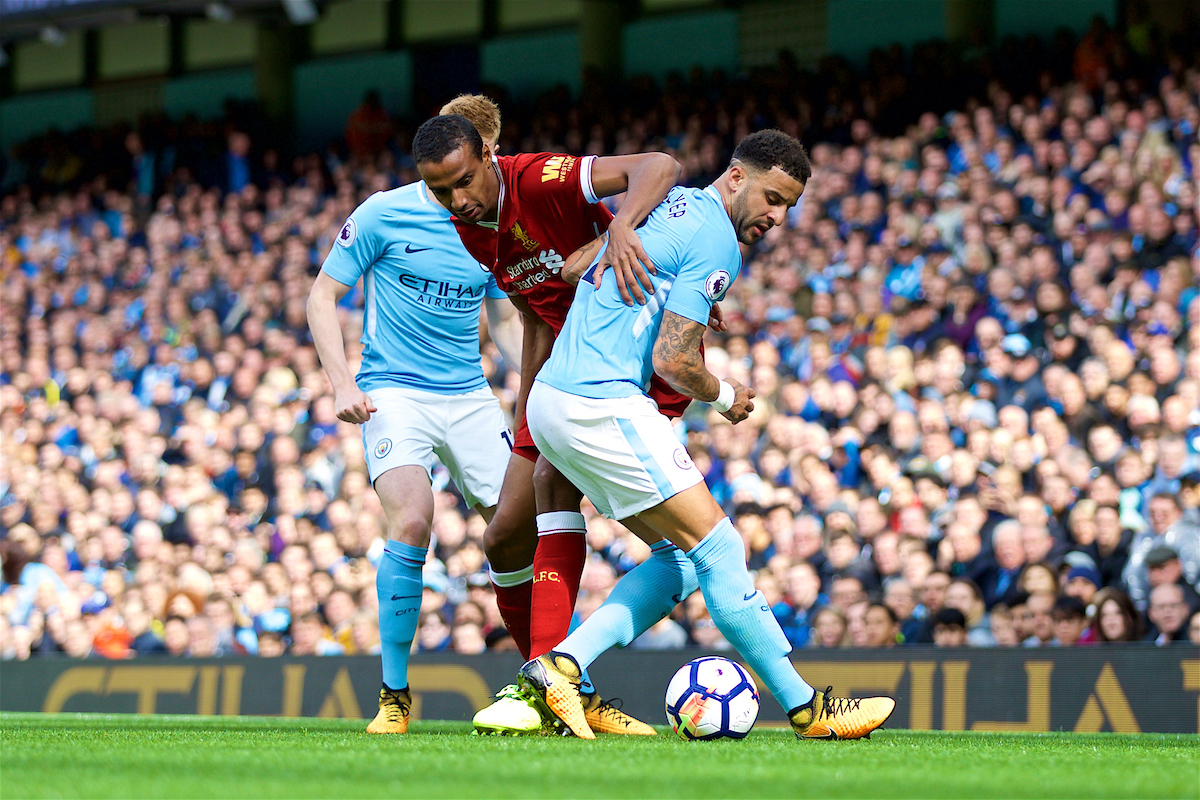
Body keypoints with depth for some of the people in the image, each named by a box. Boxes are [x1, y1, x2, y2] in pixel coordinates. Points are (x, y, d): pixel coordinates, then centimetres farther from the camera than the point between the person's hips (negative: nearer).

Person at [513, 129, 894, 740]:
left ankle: (559, 667, 0)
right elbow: (673, 361, -14)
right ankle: (805, 709, -4)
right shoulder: (717, 242, -10)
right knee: (718, 547, -7)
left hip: (551, 399, 10)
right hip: (602, 405, -10)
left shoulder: (671, 204, 18)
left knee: (680, 559, 11)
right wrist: (723, 396, 6)